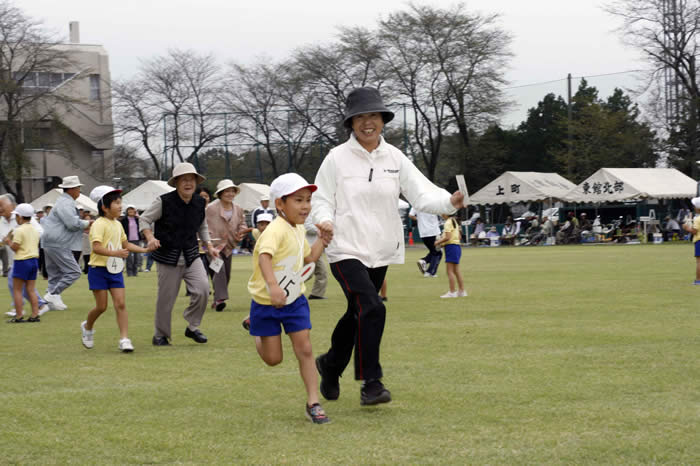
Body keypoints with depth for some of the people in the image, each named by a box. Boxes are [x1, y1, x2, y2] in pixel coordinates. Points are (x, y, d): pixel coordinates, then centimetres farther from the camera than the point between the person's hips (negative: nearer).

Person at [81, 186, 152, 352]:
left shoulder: (118, 224, 11)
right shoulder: (99, 224, -14)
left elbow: (126, 244, 24)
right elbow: (96, 247, -25)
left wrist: (144, 249, 15)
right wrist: (115, 253, -36)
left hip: (115, 270, 6)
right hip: (99, 270, -6)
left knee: (120, 304, -5)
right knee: (101, 306, 0)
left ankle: (124, 339, -7)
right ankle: (87, 327, 29)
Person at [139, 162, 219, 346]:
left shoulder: (200, 203, 3)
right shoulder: (164, 202, -12)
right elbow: (144, 219, -3)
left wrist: (209, 246, 9)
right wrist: (150, 237, -20)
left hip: (191, 255, 4)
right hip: (168, 257, -4)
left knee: (202, 289, -13)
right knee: (166, 298, 2)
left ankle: (192, 327, 8)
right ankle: (160, 335, 23)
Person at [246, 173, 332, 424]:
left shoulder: (300, 230, 4)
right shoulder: (276, 230, -25)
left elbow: (308, 258, 22)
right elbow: (264, 256, -43)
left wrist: (322, 241, 8)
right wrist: (273, 285, -58)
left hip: (295, 300, 6)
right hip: (267, 302, -6)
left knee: (304, 350, -3)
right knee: (273, 358, 6)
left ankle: (313, 403, 3)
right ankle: (257, 332, 39)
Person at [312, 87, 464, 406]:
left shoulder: (395, 158, 5)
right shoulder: (338, 158, -5)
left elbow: (422, 193, -3)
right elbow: (321, 199, 0)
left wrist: (449, 202, -23)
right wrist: (325, 220, -23)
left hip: (380, 252, 5)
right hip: (346, 250, -5)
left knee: (357, 314, 17)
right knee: (372, 308, -21)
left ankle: (330, 364, 42)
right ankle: (371, 383, -13)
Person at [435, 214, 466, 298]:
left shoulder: (448, 223, -13)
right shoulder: (454, 221, 16)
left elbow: (447, 237, -21)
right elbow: (459, 236, 20)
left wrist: (438, 242, -7)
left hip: (450, 246, -10)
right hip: (457, 245, 10)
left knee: (450, 271, -7)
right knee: (456, 270, 14)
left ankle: (452, 292, -9)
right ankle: (461, 291, 16)